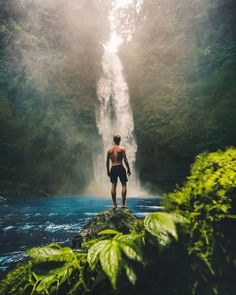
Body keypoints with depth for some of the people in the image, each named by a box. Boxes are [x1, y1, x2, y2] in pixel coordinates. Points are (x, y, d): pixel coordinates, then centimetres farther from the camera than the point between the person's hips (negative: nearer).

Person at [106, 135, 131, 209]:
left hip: (113, 169, 4)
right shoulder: (122, 149, -2)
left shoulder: (109, 149, 8)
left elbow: (107, 161, 9)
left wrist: (108, 171, 16)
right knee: (124, 185, 4)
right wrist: (128, 169, -2)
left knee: (113, 186, 8)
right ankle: (123, 203, 1)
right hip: (120, 167, -4)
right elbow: (125, 160, -8)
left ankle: (114, 204, 11)